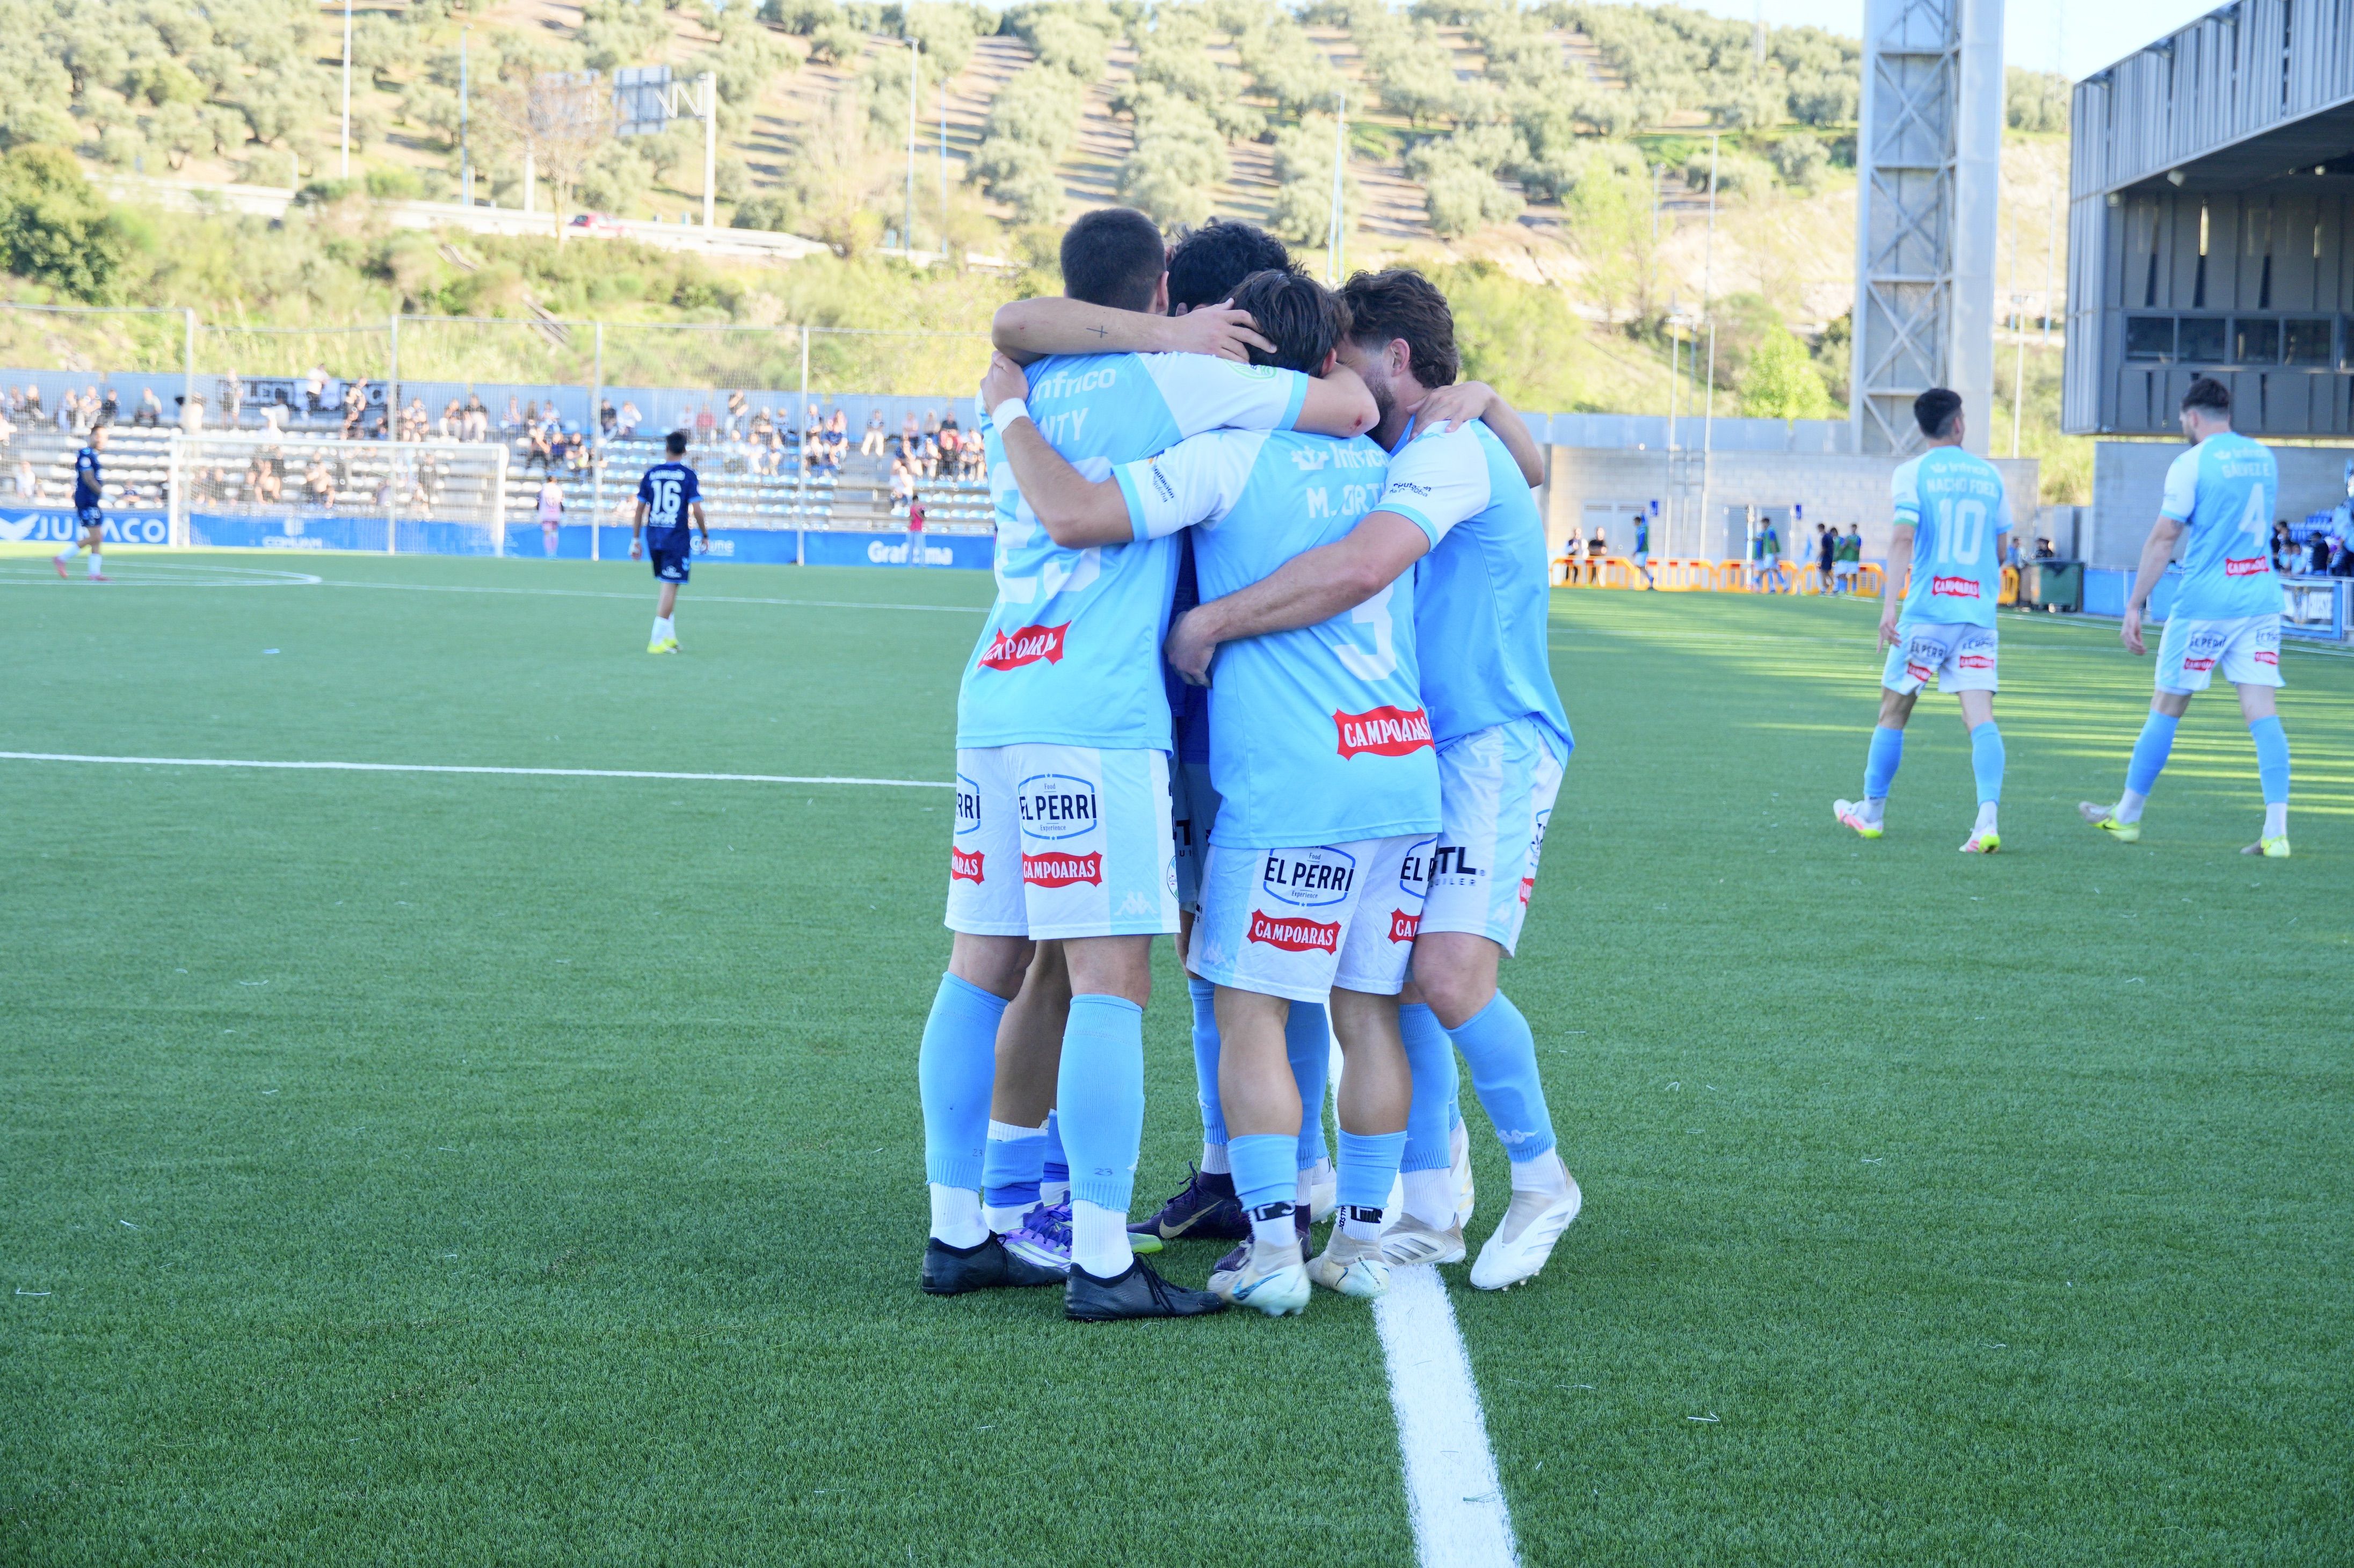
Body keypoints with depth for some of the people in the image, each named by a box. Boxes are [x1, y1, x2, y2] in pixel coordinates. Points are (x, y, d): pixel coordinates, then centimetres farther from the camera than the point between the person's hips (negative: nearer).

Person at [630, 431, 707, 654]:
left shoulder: (650, 474, 5)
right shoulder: (688, 475, -5)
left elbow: (640, 509, 7)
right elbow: (696, 510, -9)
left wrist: (635, 540, 13)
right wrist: (705, 535, 5)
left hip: (653, 537, 4)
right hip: (677, 539, -4)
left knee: (667, 586, 18)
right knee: (670, 588, -3)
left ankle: (669, 636, 19)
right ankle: (657, 640, -7)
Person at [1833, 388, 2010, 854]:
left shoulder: (1912, 473, -2)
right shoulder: (1990, 476, 9)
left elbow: (1903, 538, -14)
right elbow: (2000, 551, 16)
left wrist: (1890, 602, -19)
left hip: (1926, 610, -2)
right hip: (1979, 614, 2)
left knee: (1894, 710, 11)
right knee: (1981, 718, -5)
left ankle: (1872, 811, 23)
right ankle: (1988, 817, -22)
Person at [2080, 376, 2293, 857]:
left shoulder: (2191, 464, -8)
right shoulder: (2263, 457, 11)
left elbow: (2163, 539, -10)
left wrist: (2135, 607, -8)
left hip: (2205, 601, -5)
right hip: (2261, 598, 5)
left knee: (2167, 708, 7)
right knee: (2262, 710, -2)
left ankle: (2127, 815, 19)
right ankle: (2277, 831, -12)